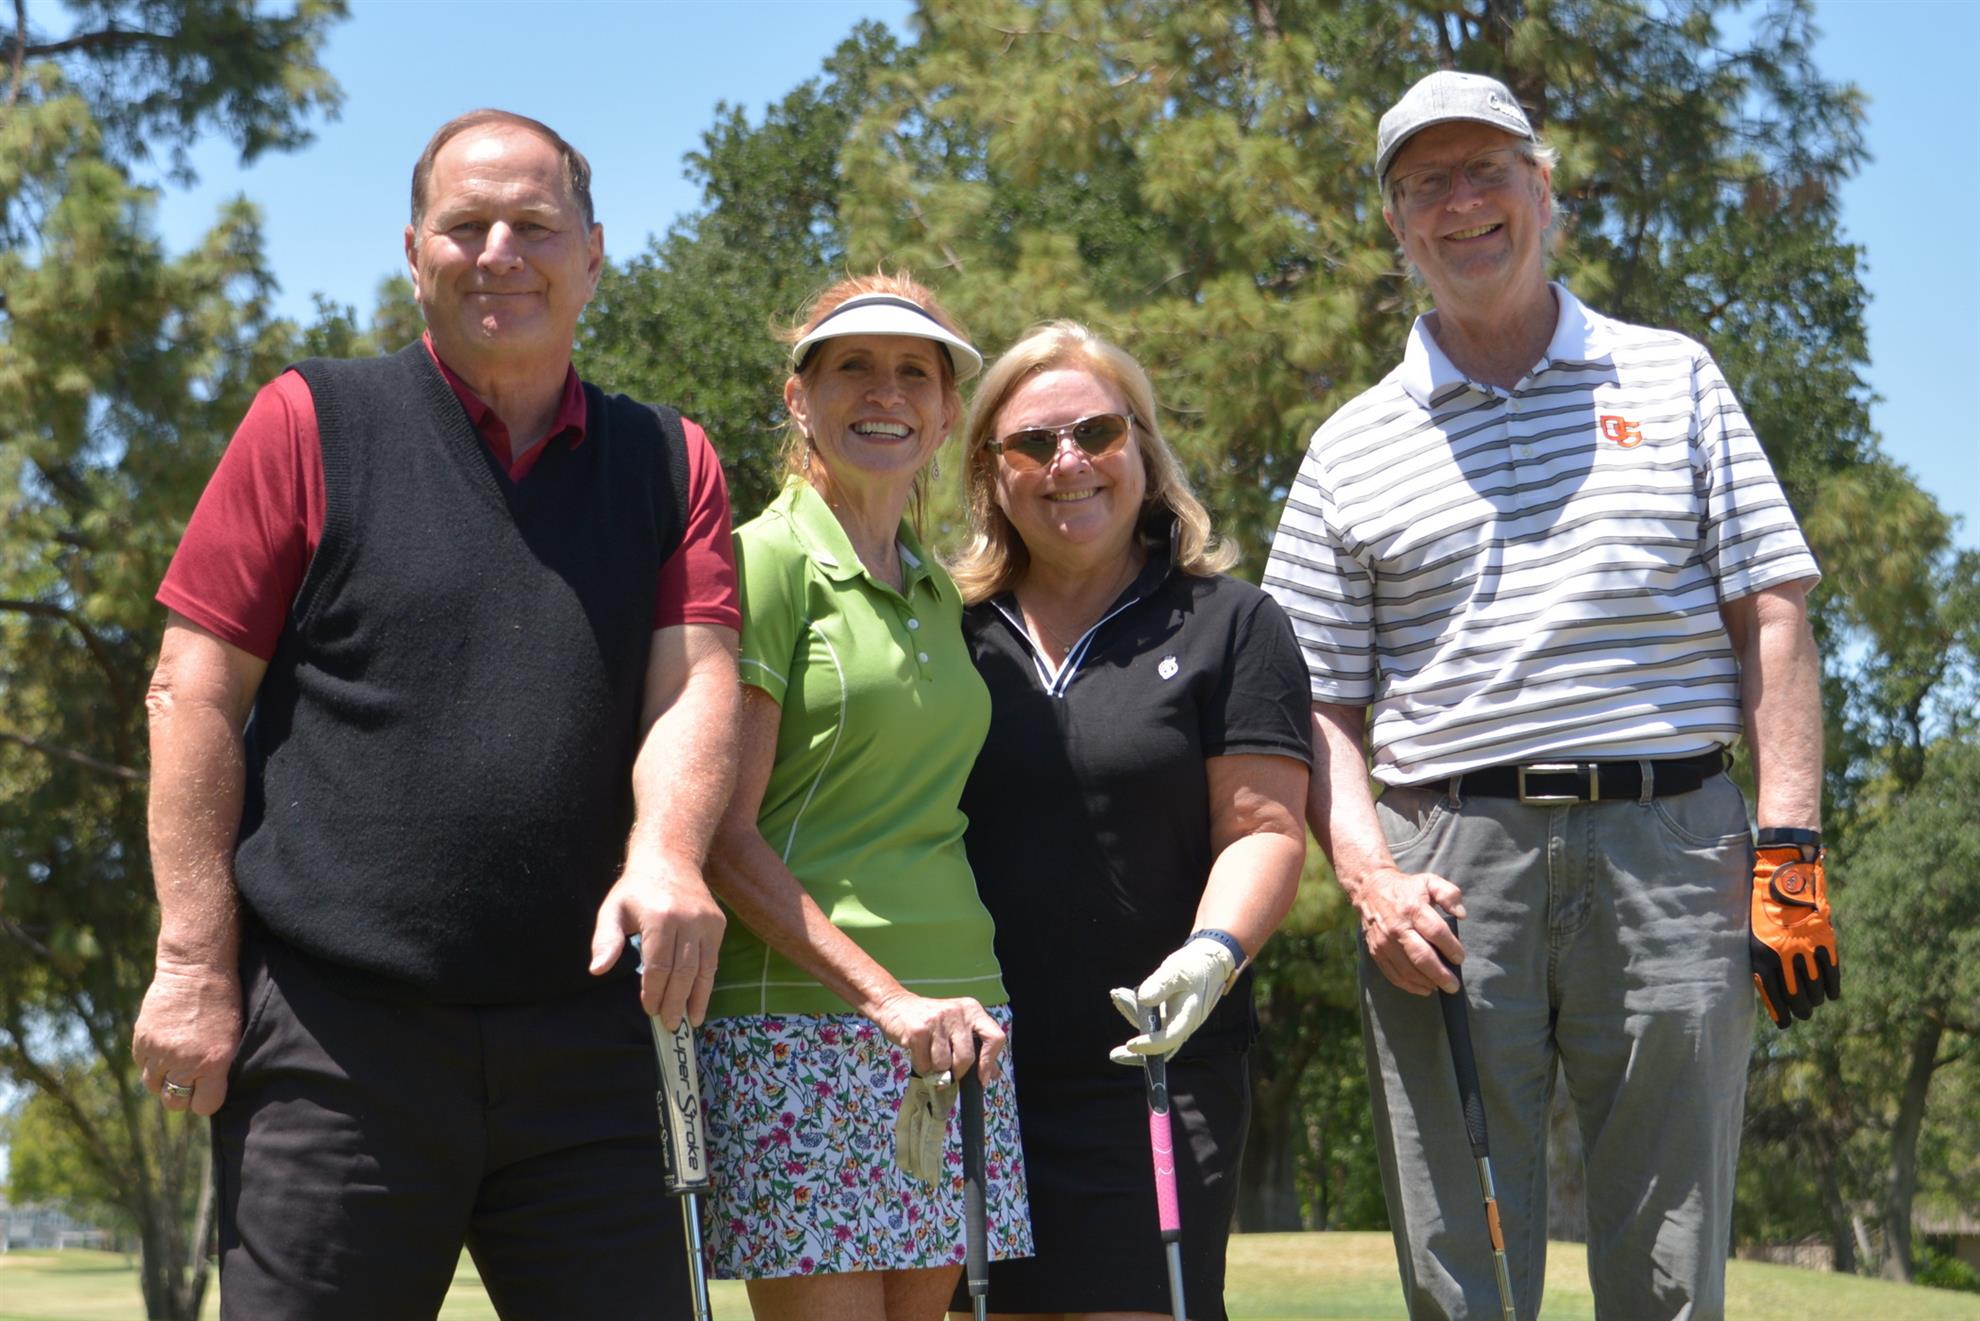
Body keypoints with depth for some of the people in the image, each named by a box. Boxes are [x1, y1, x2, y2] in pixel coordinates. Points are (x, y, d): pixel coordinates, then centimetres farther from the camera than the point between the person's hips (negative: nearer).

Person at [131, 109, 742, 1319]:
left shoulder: (670, 463, 12)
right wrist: (196, 963, -7)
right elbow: (196, 694, 0)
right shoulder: (314, 423, 4)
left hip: (581, 1040, 3)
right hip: (335, 1031, -2)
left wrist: (665, 855, -21)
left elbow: (695, 682, 1)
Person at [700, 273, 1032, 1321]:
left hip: (951, 1023, 7)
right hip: (797, 1022, -7)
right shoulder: (764, 559, -4)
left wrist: (950, 1000, 10)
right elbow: (723, 837, -11)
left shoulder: (939, 592, 17)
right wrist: (885, 995, -18)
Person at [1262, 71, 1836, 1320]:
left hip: (1672, 848, 0)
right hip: (1450, 873, 1)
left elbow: (1772, 619, 8)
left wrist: (1789, 850, -3)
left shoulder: (1673, 379, 14)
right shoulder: (1353, 450, 14)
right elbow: (1322, 705, 11)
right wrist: (1372, 880, -6)